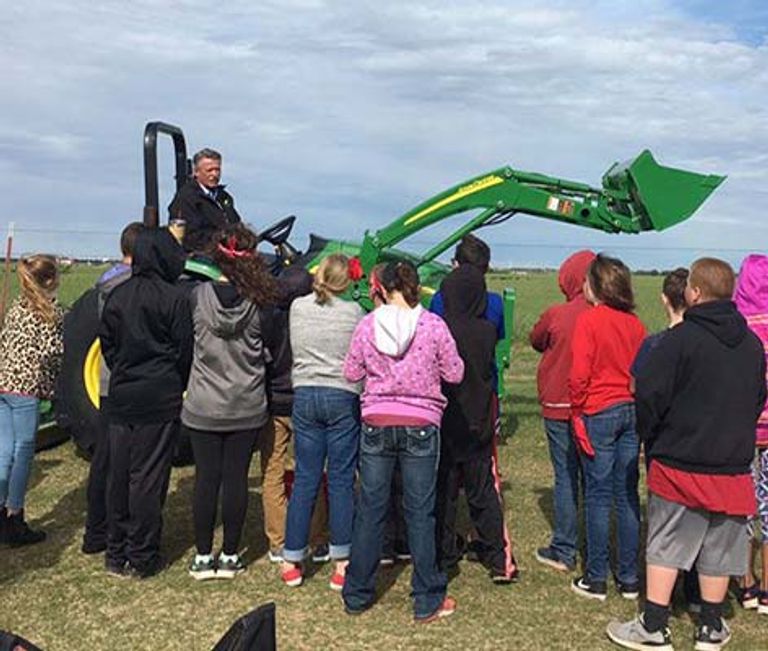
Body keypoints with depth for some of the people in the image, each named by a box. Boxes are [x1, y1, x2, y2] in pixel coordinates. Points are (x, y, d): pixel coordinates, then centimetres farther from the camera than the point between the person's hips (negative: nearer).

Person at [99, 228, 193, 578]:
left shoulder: (117, 295, 5)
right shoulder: (174, 297, -10)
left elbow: (107, 344, 9)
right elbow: (184, 350, -6)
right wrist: (178, 389, 8)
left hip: (121, 398, 5)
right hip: (160, 399, -5)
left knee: (118, 475, 12)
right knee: (148, 477, 2)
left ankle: (116, 553, 21)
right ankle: (142, 557, 10)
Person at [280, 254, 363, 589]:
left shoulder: (297, 307, 3)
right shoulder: (353, 311, -6)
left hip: (304, 395, 3)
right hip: (342, 397, -3)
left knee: (305, 480, 9)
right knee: (341, 480, 3)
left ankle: (291, 561, 13)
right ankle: (341, 564, 8)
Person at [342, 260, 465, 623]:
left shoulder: (368, 325, -3)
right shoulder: (433, 325, -8)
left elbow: (351, 373, 5)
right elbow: (455, 374, -1)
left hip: (376, 423, 2)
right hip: (421, 426, -1)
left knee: (370, 509, 11)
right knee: (420, 514, 7)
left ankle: (357, 595, 23)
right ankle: (427, 602, 16)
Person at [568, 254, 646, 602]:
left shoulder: (589, 319, -10)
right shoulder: (634, 322, 5)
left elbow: (579, 374, -14)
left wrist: (577, 414, -4)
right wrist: (639, 408, 15)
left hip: (599, 413, -5)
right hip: (632, 411, 5)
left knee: (598, 495, 2)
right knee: (627, 494, 10)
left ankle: (596, 579, 10)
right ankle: (629, 578, 18)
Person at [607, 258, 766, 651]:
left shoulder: (682, 338, -14)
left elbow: (649, 393, -16)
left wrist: (651, 439, 0)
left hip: (679, 463, -5)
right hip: (732, 467, 5)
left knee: (665, 545, 4)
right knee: (717, 550, 13)